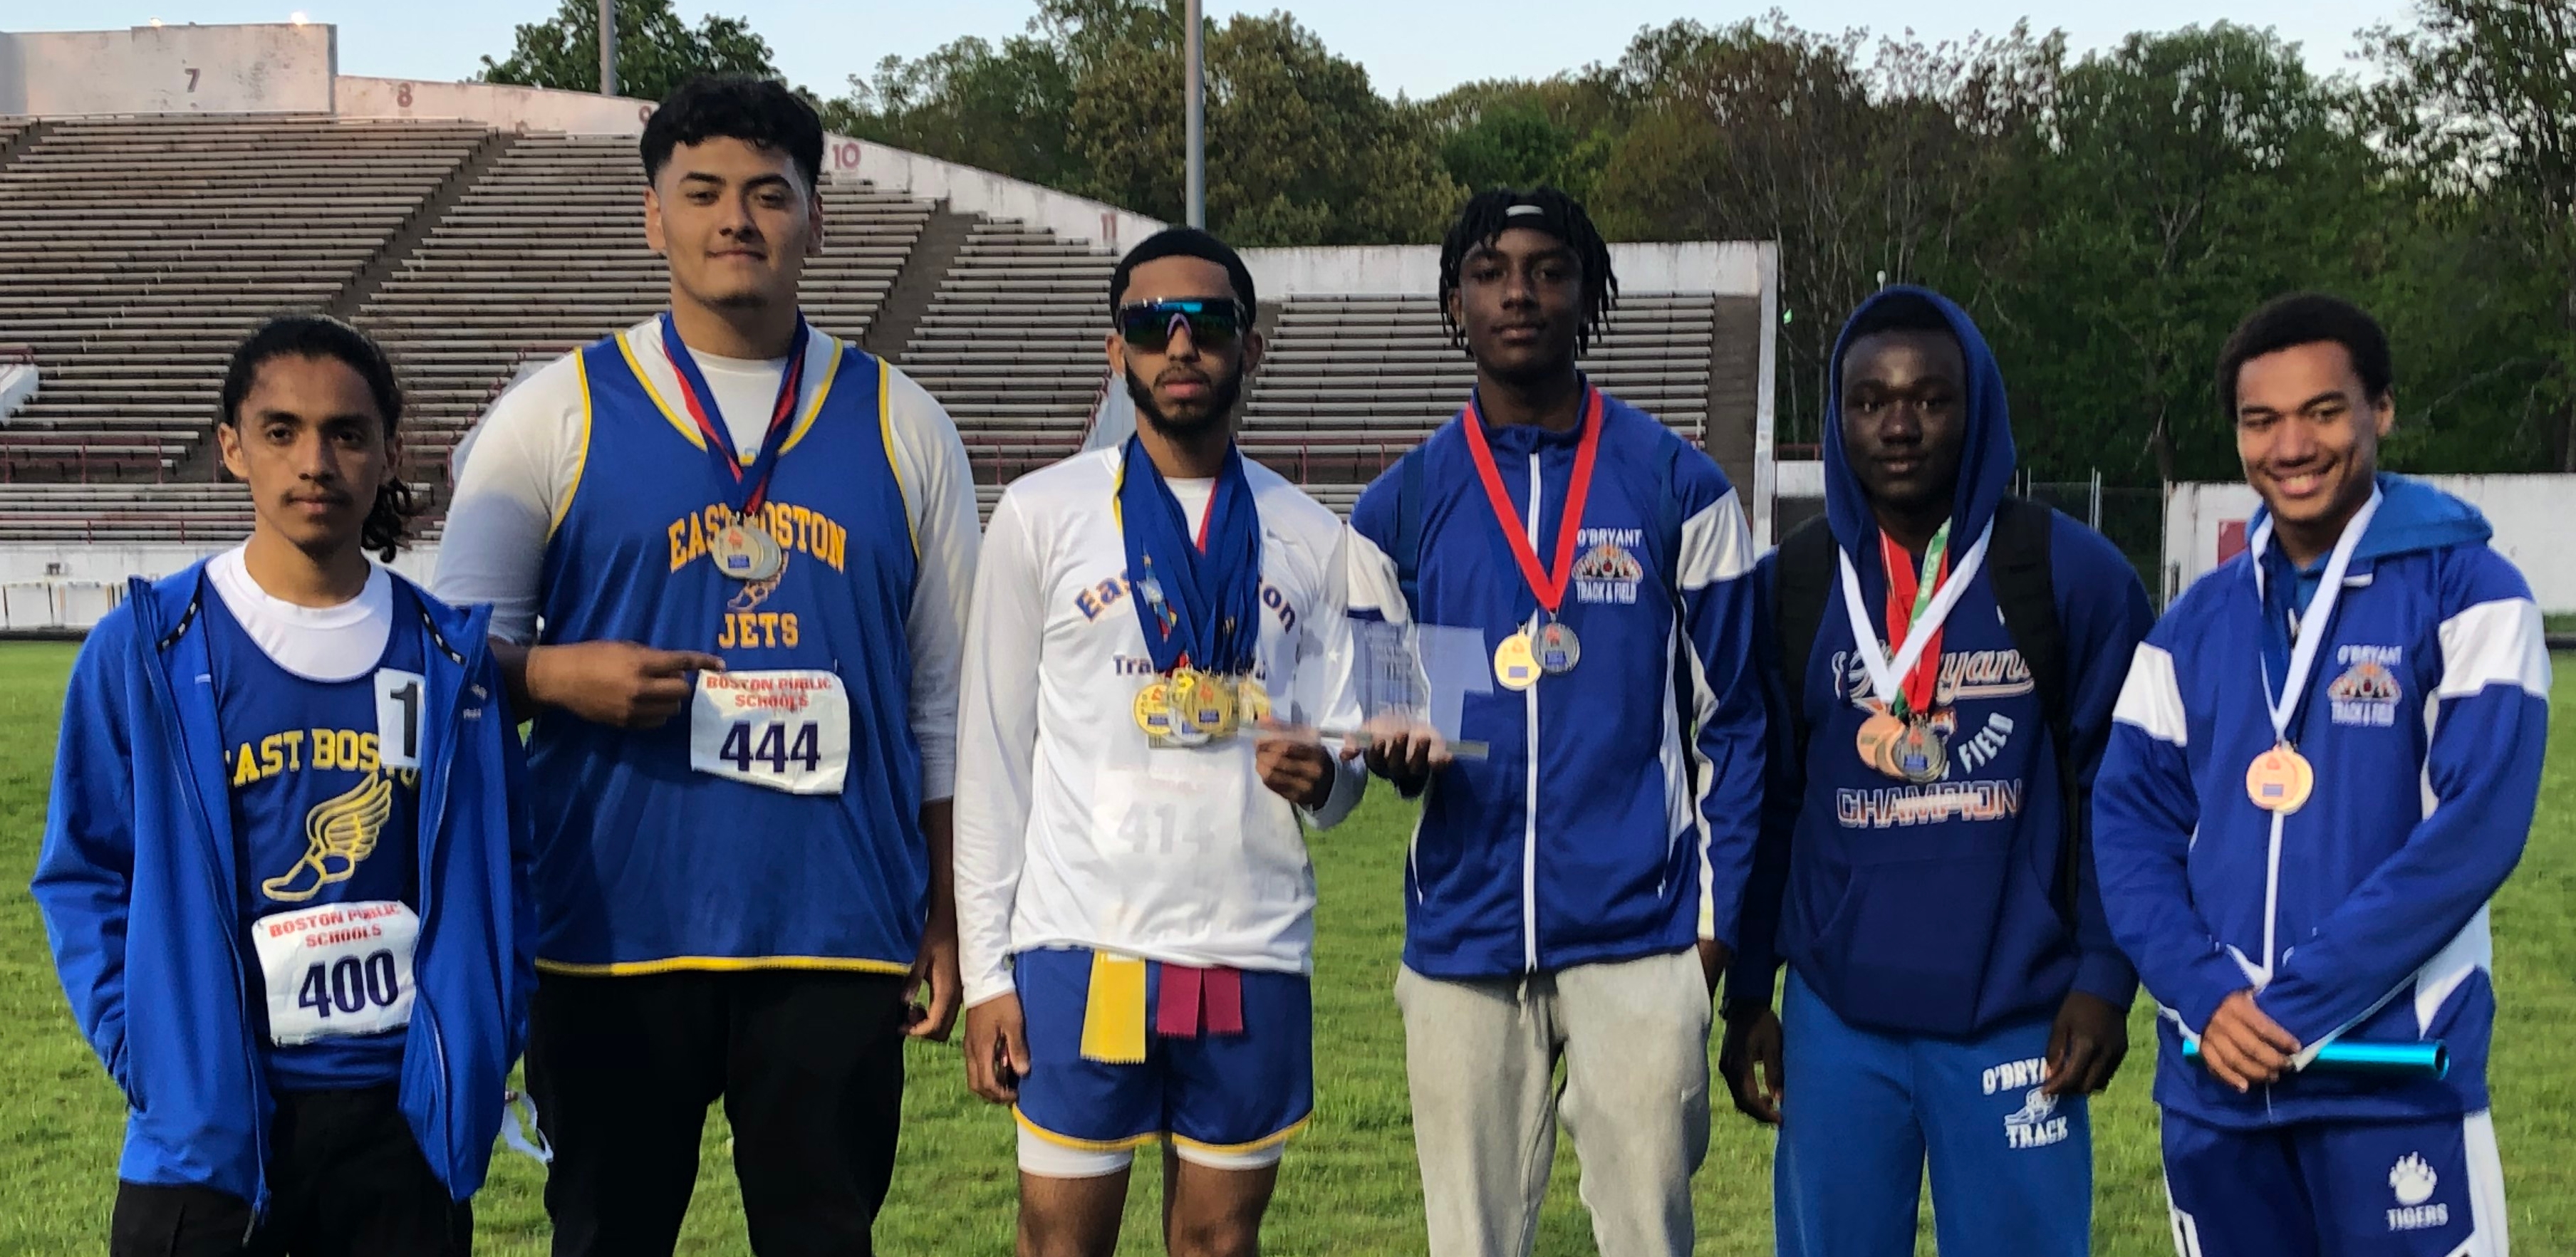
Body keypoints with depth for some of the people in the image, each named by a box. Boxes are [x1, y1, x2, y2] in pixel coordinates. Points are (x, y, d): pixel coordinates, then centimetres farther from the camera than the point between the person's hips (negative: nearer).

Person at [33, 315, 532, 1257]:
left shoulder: (449, 658, 4)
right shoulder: (146, 649, -3)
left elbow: (498, 874, 10)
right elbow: (85, 875, 1)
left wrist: (480, 1050, -2)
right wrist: (143, 1049, -10)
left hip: (407, 1120, 2)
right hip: (207, 1128, -2)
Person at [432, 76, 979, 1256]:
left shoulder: (900, 424, 9)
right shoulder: (556, 415, 4)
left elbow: (944, 700, 11)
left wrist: (948, 920, 7)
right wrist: (557, 674, -14)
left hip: (841, 931, 1)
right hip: (615, 926, -1)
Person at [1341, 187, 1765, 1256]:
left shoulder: (1676, 486, 3)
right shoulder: (1401, 507, 8)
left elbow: (1731, 720, 5)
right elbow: (1368, 711, 13)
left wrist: (1718, 915, -1)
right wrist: (1399, 749, -11)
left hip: (1638, 933, -2)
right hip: (1464, 933, 2)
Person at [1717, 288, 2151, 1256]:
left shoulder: (2074, 575, -2)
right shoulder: (1788, 586, 4)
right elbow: (1764, 805, 8)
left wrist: (2105, 979, -6)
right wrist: (1745, 995, 7)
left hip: (2015, 1019, -2)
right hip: (1837, 1020, 2)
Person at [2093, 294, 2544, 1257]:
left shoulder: (2465, 592, -4)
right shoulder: (2196, 623, 11)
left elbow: (2477, 825, -13)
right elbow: (2131, 819, 7)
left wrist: (2296, 1002, -16)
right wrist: (2204, 994, -10)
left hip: (2395, 1076, -4)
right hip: (2213, 1080, 5)